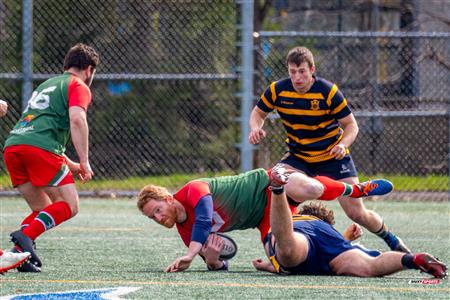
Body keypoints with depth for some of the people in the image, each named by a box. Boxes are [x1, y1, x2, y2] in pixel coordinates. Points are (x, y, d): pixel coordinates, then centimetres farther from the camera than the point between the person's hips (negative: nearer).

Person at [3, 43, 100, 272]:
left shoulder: (46, 85, 35)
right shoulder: (79, 87, 9)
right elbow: (77, 119, -10)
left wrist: (69, 165, 40)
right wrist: (84, 162, -9)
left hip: (12, 145, 8)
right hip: (40, 149, -8)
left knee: (43, 210, 17)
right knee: (69, 206, -1)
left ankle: (19, 253, -4)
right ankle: (26, 236, -22)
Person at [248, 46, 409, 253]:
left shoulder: (328, 92, -19)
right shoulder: (277, 90, -11)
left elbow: (351, 124, -10)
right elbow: (258, 112, 7)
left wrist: (343, 144, -30)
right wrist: (256, 128, -17)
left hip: (333, 157, -2)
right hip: (298, 157, 2)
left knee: (356, 213, -5)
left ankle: (391, 239, 24)